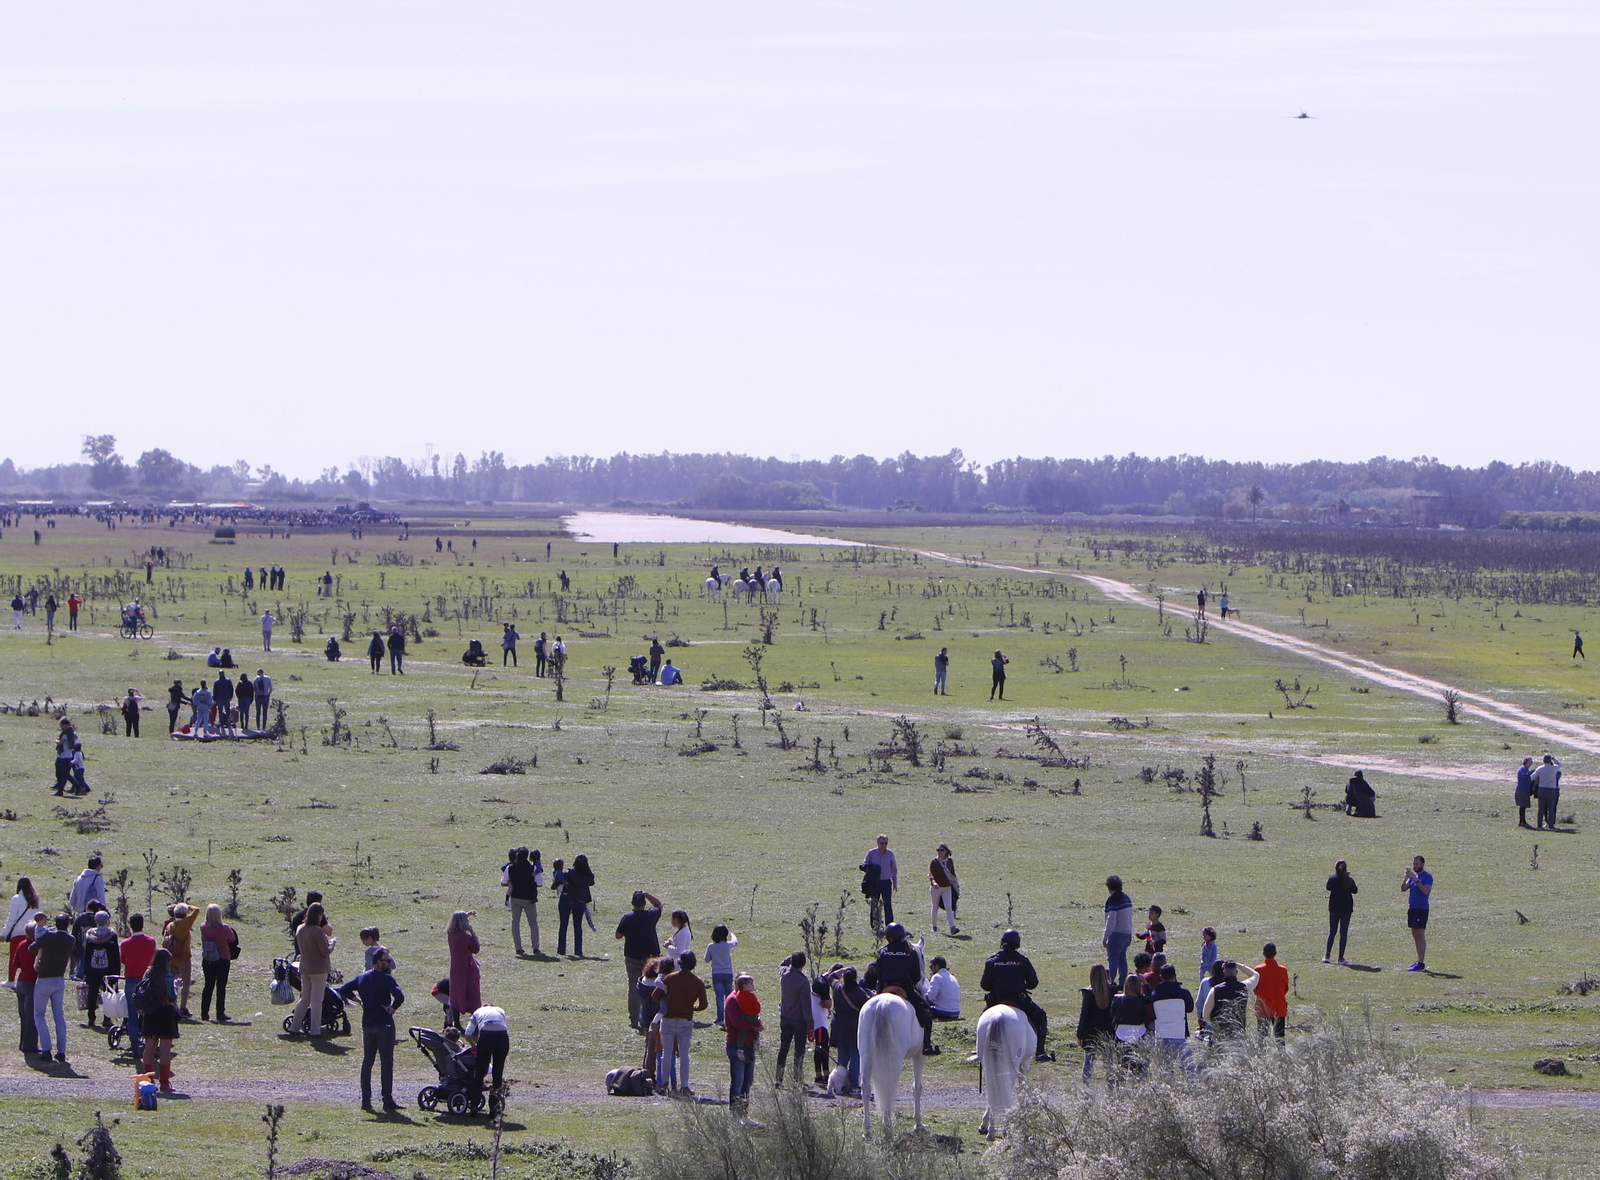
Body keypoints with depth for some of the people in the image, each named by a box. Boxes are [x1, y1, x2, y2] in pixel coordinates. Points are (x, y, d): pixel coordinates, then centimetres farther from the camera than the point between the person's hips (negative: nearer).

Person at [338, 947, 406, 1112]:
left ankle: (366, 1100, 8)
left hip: (367, 1024, 6)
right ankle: (388, 1101, -3)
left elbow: (344, 990, 13)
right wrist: (392, 1009, -10)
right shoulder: (386, 979, -12)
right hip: (384, 1024, -6)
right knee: (386, 1062, -2)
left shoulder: (362, 977, 9)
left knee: (367, 1061, 11)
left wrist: (359, 1000, 10)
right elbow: (399, 996, -26)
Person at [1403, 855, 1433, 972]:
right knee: (1415, 936, 10)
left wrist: (1416, 880, -23)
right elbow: (1403, 889, 9)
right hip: (1412, 908, 8)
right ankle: (1419, 961, 16)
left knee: (1420, 935, -11)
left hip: (1421, 909, -8)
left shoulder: (1427, 876, -7)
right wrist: (1406, 878, -8)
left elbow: (1426, 891, -21)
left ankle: (1421, 964, -13)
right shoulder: (1413, 876, 17)